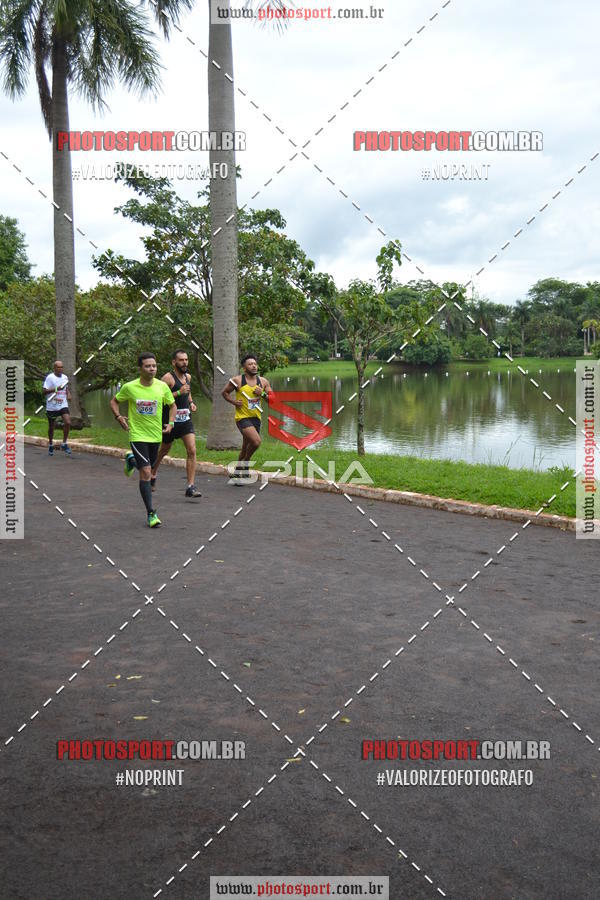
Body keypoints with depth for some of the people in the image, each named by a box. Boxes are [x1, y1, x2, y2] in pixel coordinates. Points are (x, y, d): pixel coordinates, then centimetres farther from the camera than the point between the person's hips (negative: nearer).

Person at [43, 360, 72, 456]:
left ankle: (64, 444, -3)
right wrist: (56, 389, -26)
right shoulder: (49, 377, -10)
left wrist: (68, 394, 5)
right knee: (51, 427, 9)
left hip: (63, 405, 3)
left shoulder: (65, 377, 7)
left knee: (68, 423, -16)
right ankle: (51, 445, 29)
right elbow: (44, 391, -14)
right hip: (52, 406, -3)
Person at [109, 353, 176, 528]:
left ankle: (131, 460, 55)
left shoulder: (162, 386, -5)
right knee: (146, 472, -13)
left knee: (149, 467, 21)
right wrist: (119, 417, -9)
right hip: (137, 435, -4)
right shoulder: (129, 387, -9)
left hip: (156, 435, 4)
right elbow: (114, 401, 8)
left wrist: (170, 423, -2)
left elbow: (172, 405, 12)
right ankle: (151, 513, -8)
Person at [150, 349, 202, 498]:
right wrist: (179, 392, -26)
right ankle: (152, 474, 42)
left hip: (185, 419, 5)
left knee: (192, 451, -10)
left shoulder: (188, 377, 9)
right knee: (164, 450, 14)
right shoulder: (168, 378, -14)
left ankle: (190, 487, -9)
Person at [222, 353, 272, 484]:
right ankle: (245, 464, 0)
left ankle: (236, 473, 32)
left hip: (256, 418, 5)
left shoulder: (263, 381, 5)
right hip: (243, 418, -5)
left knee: (246, 447, 14)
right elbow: (224, 392, 6)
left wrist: (263, 394, -11)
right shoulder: (237, 380, -6)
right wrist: (233, 401, -9)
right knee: (256, 441, -24)